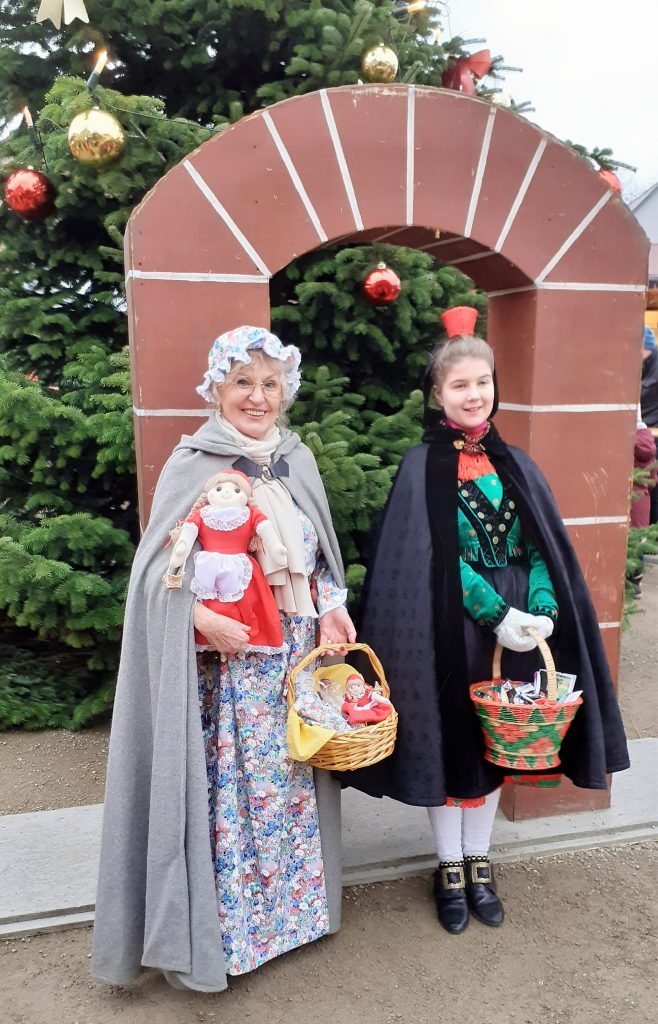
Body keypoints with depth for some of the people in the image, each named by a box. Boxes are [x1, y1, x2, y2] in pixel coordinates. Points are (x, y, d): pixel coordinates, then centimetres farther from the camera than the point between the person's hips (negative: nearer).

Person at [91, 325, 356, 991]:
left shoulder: (299, 461, 8)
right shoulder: (192, 465, -7)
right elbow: (159, 564, -9)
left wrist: (330, 606, 0)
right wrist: (202, 617, -23)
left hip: (297, 649, 5)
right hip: (224, 650, -5)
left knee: (294, 779, 14)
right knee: (228, 782, 1)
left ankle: (295, 903, 34)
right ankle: (222, 920, 21)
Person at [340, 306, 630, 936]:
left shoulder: (514, 464, 7)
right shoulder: (422, 467, -7)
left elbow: (542, 546, 4)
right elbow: (433, 557, -14)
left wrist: (542, 610, -12)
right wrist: (497, 614, -18)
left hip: (516, 620, 4)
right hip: (450, 627, -4)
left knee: (495, 742, 14)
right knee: (451, 741, 7)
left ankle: (479, 863, 32)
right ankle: (451, 870, 27)